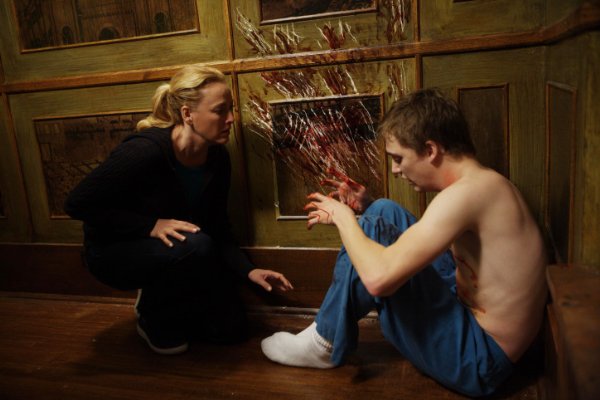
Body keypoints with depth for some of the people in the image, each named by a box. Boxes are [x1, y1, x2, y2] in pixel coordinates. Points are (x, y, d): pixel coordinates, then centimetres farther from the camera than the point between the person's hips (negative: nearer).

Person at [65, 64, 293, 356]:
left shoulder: (218, 158, -10)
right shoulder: (146, 150, -30)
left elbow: (218, 231, -1)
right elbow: (78, 204, -26)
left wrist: (249, 270, -14)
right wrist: (151, 225, -32)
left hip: (172, 254, 6)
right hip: (114, 253, -5)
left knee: (230, 328, -3)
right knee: (195, 246, -36)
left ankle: (158, 299, 20)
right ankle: (153, 317, -7)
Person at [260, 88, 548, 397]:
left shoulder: (468, 191, -26)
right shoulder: (484, 182, 5)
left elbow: (378, 278, -32)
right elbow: (417, 240, 17)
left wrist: (344, 218, -14)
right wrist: (367, 208, 4)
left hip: (480, 360, -9)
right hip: (472, 312, 9)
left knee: (370, 231, -19)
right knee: (382, 210, 7)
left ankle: (326, 345, 3)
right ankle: (331, 327, 16)